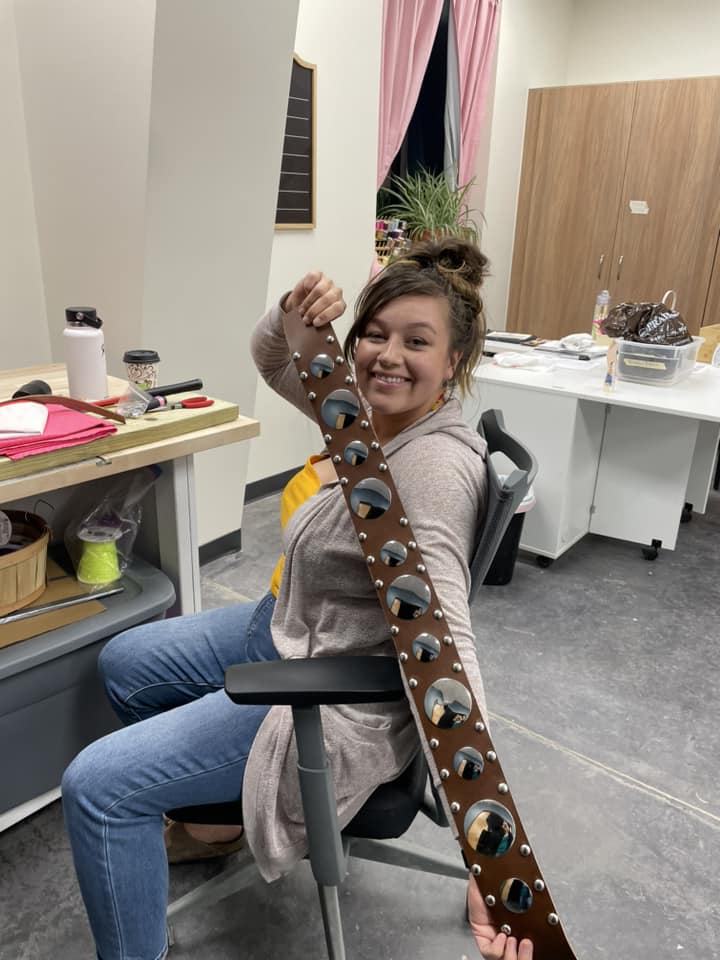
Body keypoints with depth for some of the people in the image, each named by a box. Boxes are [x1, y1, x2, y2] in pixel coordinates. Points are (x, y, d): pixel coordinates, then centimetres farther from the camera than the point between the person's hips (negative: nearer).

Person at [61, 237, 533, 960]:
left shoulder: (436, 465, -31)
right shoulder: (369, 406, -5)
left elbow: (443, 644, -38)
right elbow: (271, 360, 9)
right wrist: (293, 311, -14)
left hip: (340, 697, -9)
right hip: (287, 624, 10)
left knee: (96, 784, -12)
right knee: (121, 663, 25)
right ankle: (216, 821, 43)